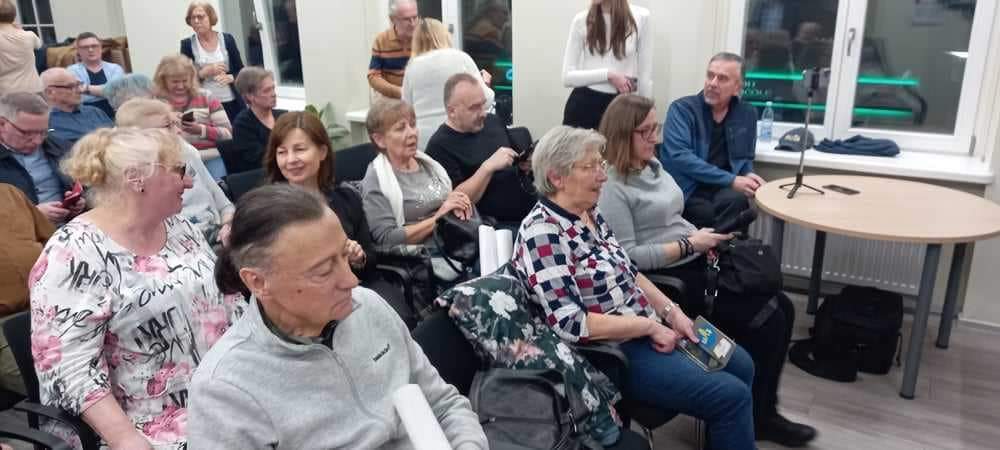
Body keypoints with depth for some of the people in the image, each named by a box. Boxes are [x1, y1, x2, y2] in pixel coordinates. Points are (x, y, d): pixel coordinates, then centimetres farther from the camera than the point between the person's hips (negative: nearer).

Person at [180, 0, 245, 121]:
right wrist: (204, 72, -15)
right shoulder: (187, 44, 3)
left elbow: (241, 71, 8)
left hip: (232, 103, 1)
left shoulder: (227, 39, 4)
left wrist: (230, 77, -13)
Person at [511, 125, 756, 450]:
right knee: (732, 396, -11)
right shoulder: (542, 235, -23)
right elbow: (570, 324, -27)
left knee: (741, 365, 15)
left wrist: (670, 311, 0)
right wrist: (650, 325, -20)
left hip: (648, 329, 9)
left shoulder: (589, 213, 5)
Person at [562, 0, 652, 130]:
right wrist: (608, 74, -12)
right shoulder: (581, 21, 0)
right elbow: (567, 76, -3)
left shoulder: (641, 17, -1)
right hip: (583, 104, 0)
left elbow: (645, 76, 3)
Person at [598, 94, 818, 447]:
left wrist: (702, 238, 2)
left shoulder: (652, 164, 12)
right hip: (669, 278, -9)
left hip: (696, 263, 9)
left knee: (782, 309, 2)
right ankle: (750, 421, 8)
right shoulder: (611, 186, -17)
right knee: (764, 322, -13)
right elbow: (626, 257, -22)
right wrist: (689, 245, -18)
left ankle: (764, 411, 14)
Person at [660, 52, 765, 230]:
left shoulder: (747, 114, 11)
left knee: (737, 200, -30)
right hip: (684, 190, -3)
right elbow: (680, 157, -17)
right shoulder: (682, 109, -3)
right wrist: (731, 180, -19)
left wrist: (748, 175, -1)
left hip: (722, 190, 4)